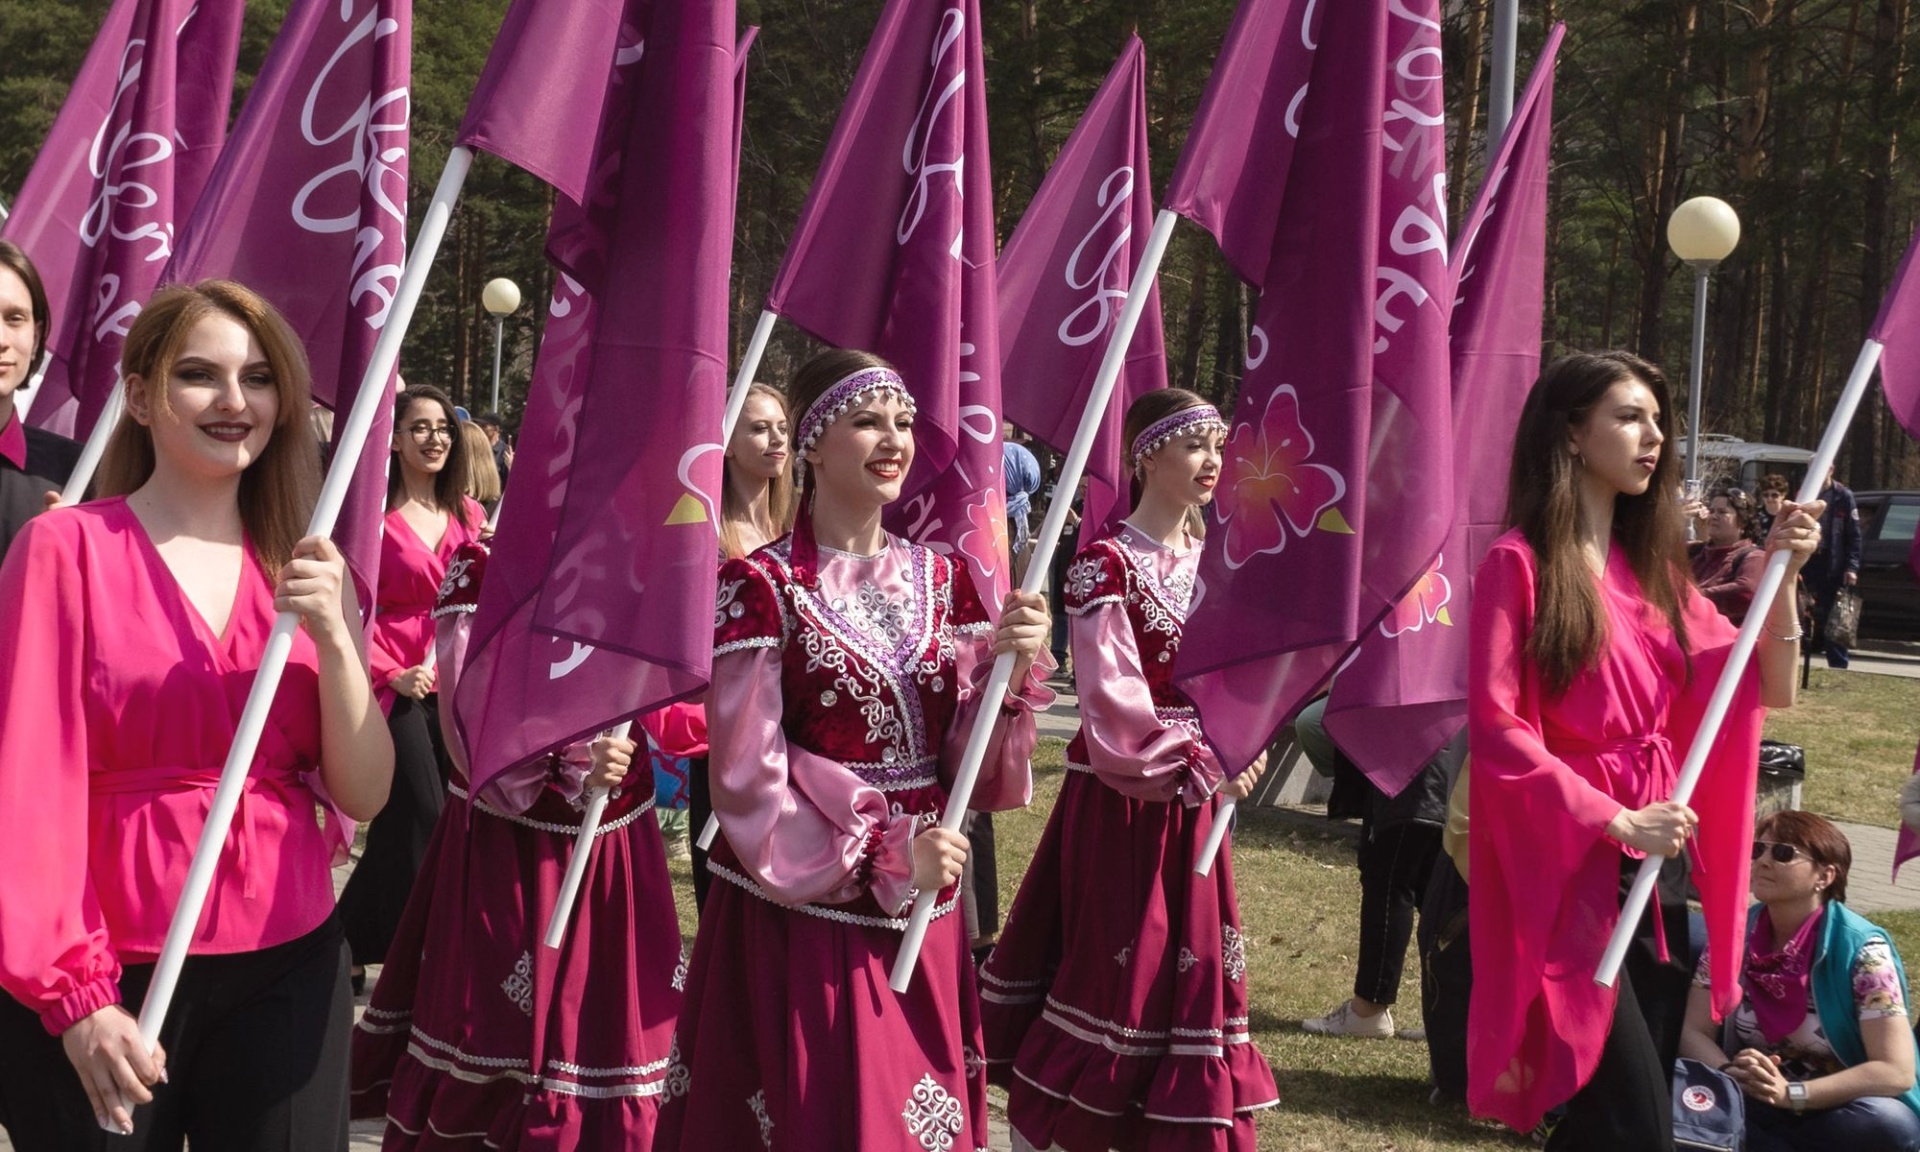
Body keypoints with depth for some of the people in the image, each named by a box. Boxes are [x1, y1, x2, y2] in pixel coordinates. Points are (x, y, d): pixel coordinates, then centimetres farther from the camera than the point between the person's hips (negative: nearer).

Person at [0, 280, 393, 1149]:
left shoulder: (305, 567, 8)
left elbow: (364, 794, 2)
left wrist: (334, 636, -12)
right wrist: (73, 991, -14)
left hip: (289, 966, 4)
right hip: (107, 983, -4)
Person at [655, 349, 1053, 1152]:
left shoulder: (941, 580, 8)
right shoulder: (760, 588, -8)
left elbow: (970, 769, 4)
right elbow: (748, 782, -11)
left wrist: (1011, 672, -13)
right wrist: (882, 857, -17)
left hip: (921, 918, 5)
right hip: (799, 915, -5)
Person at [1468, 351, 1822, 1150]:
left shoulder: (1652, 569, 13)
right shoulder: (1521, 564, -7)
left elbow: (1769, 690, 13)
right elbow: (1495, 729, -13)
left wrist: (1781, 577, -1)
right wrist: (1615, 820, -18)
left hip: (1658, 874, 7)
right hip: (1569, 876, -7)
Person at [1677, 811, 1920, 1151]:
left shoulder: (1862, 950, -14)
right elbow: (1692, 1032, -4)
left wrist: (1790, 1093, -31)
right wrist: (1728, 1074, -27)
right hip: (1755, 1105, 2)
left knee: (1891, 1124, -36)